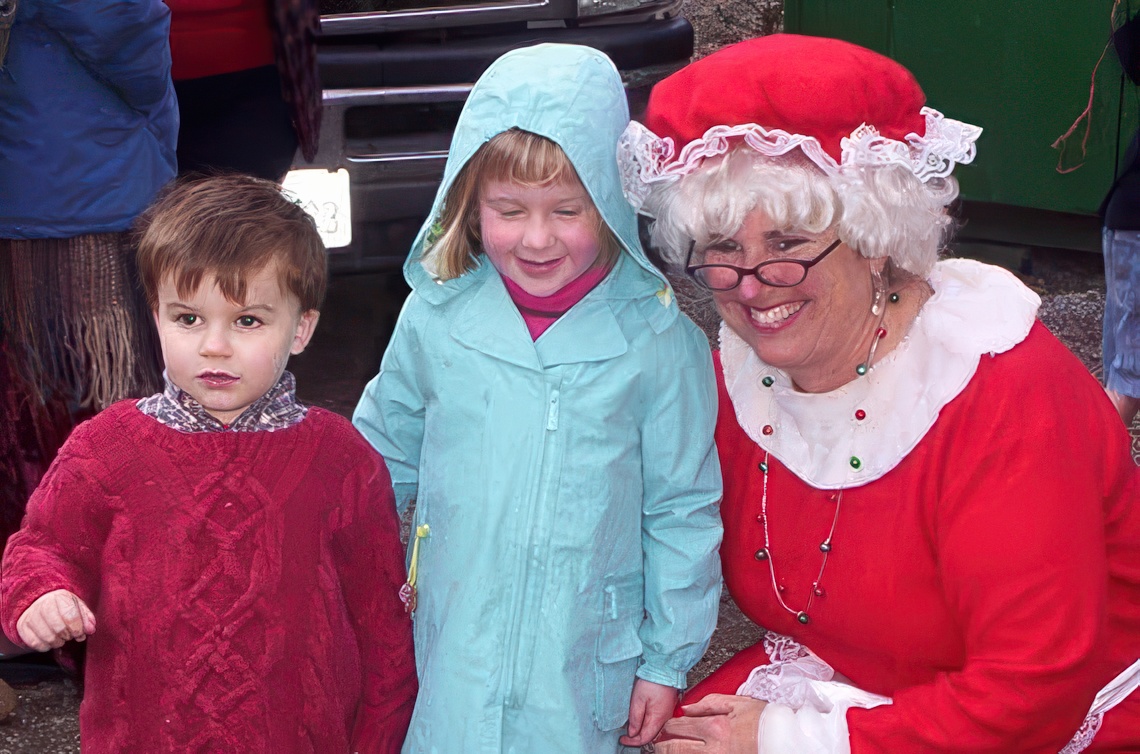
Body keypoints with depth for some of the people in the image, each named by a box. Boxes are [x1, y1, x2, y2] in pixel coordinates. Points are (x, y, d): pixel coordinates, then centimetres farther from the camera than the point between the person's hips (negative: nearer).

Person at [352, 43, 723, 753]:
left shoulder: (658, 341, -11)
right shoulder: (435, 317, -6)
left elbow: (682, 509, -3)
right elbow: (386, 459, 11)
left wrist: (668, 662, 1)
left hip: (588, 656, -1)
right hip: (454, 643, 2)